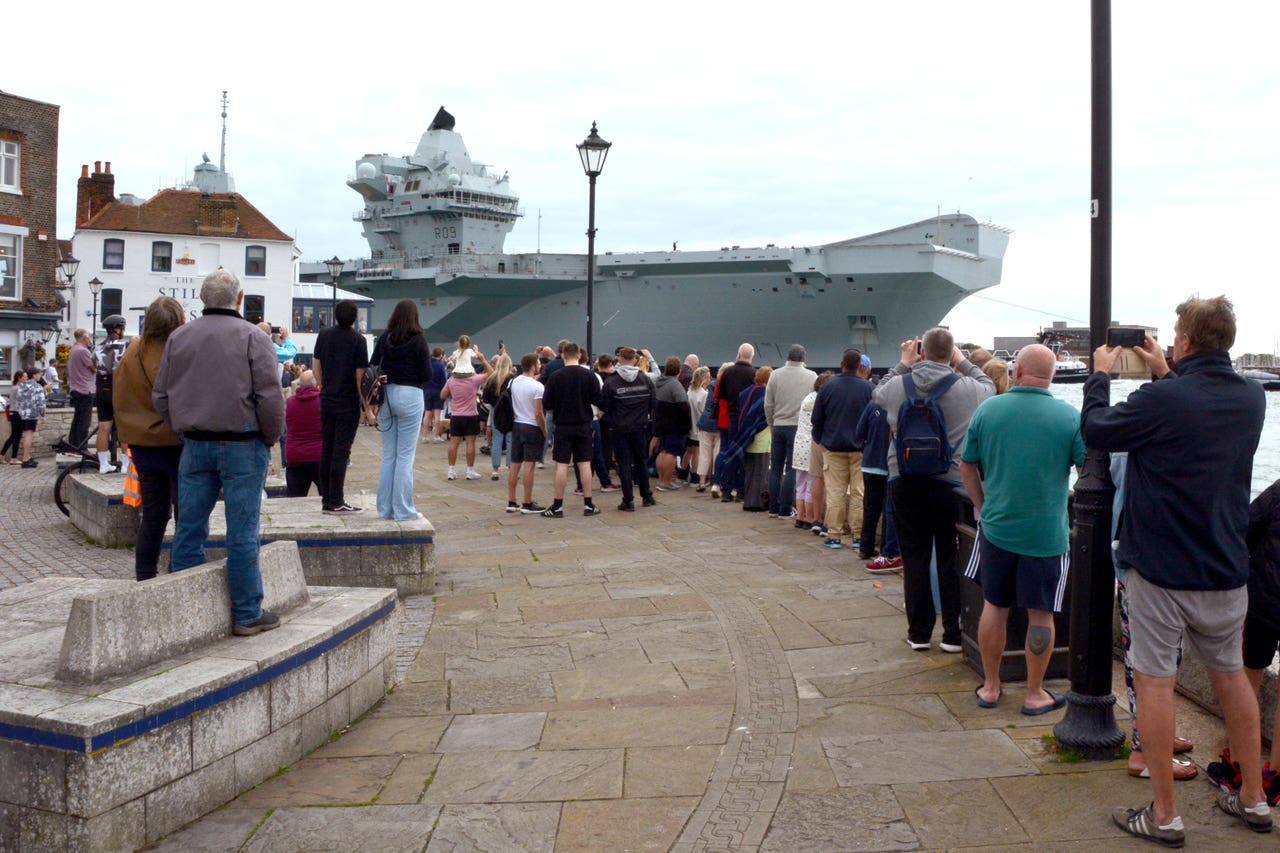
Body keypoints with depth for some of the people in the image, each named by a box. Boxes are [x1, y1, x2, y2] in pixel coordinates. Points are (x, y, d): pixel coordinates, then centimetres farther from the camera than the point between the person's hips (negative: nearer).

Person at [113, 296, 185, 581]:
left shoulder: (131, 355, 0)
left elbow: (119, 402, 9)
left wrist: (129, 437, 20)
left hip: (143, 446, 6)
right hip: (177, 444, -6)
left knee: (152, 515, 14)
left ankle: (144, 578, 19)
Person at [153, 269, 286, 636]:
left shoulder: (179, 337, 8)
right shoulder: (252, 337, -7)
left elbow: (160, 396, 10)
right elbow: (270, 396, -11)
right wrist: (270, 439, 2)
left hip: (194, 447, 5)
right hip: (242, 445, -4)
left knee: (189, 530, 10)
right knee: (242, 533, 0)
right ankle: (247, 615, 7)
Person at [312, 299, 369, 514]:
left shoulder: (324, 335, 5)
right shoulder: (358, 340, -11)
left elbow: (316, 365, 9)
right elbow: (360, 374, -12)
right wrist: (365, 402, -4)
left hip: (327, 400, 5)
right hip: (348, 403, -5)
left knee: (326, 450, 11)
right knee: (341, 451, -3)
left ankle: (326, 499, 15)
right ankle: (336, 501, -2)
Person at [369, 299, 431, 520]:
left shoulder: (384, 338, 5)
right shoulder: (417, 340, -8)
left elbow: (372, 368, 5)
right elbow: (426, 373, -9)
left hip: (386, 395, 5)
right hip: (409, 396, -4)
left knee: (388, 455, 11)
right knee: (405, 456, -1)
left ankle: (385, 508, 15)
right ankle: (403, 510, 1)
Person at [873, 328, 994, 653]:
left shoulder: (897, 386, -4)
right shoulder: (968, 389, -7)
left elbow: (878, 391, 20)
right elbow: (990, 386, 17)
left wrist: (905, 363, 25)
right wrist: (962, 361, 24)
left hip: (904, 482, 1)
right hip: (950, 483, -1)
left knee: (914, 560, 9)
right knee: (951, 560, 8)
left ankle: (919, 633, 16)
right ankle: (953, 634, 14)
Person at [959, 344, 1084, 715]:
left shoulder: (987, 409, -2)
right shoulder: (1069, 417, -8)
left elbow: (966, 466, 5)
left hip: (996, 527, 2)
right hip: (1047, 532, -2)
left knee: (994, 606, 15)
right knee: (1041, 614, 9)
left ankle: (990, 687, 25)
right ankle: (1035, 695, 20)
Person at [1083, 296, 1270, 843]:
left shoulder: (1163, 400, -20)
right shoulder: (1250, 399, 1)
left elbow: (1095, 430, -6)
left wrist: (1100, 374, 9)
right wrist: (1165, 374, 26)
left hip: (1162, 570, -6)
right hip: (1226, 569, 7)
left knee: (1154, 680, 2)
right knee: (1230, 674, 20)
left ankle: (1164, 816, 8)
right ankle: (1253, 799, 31)